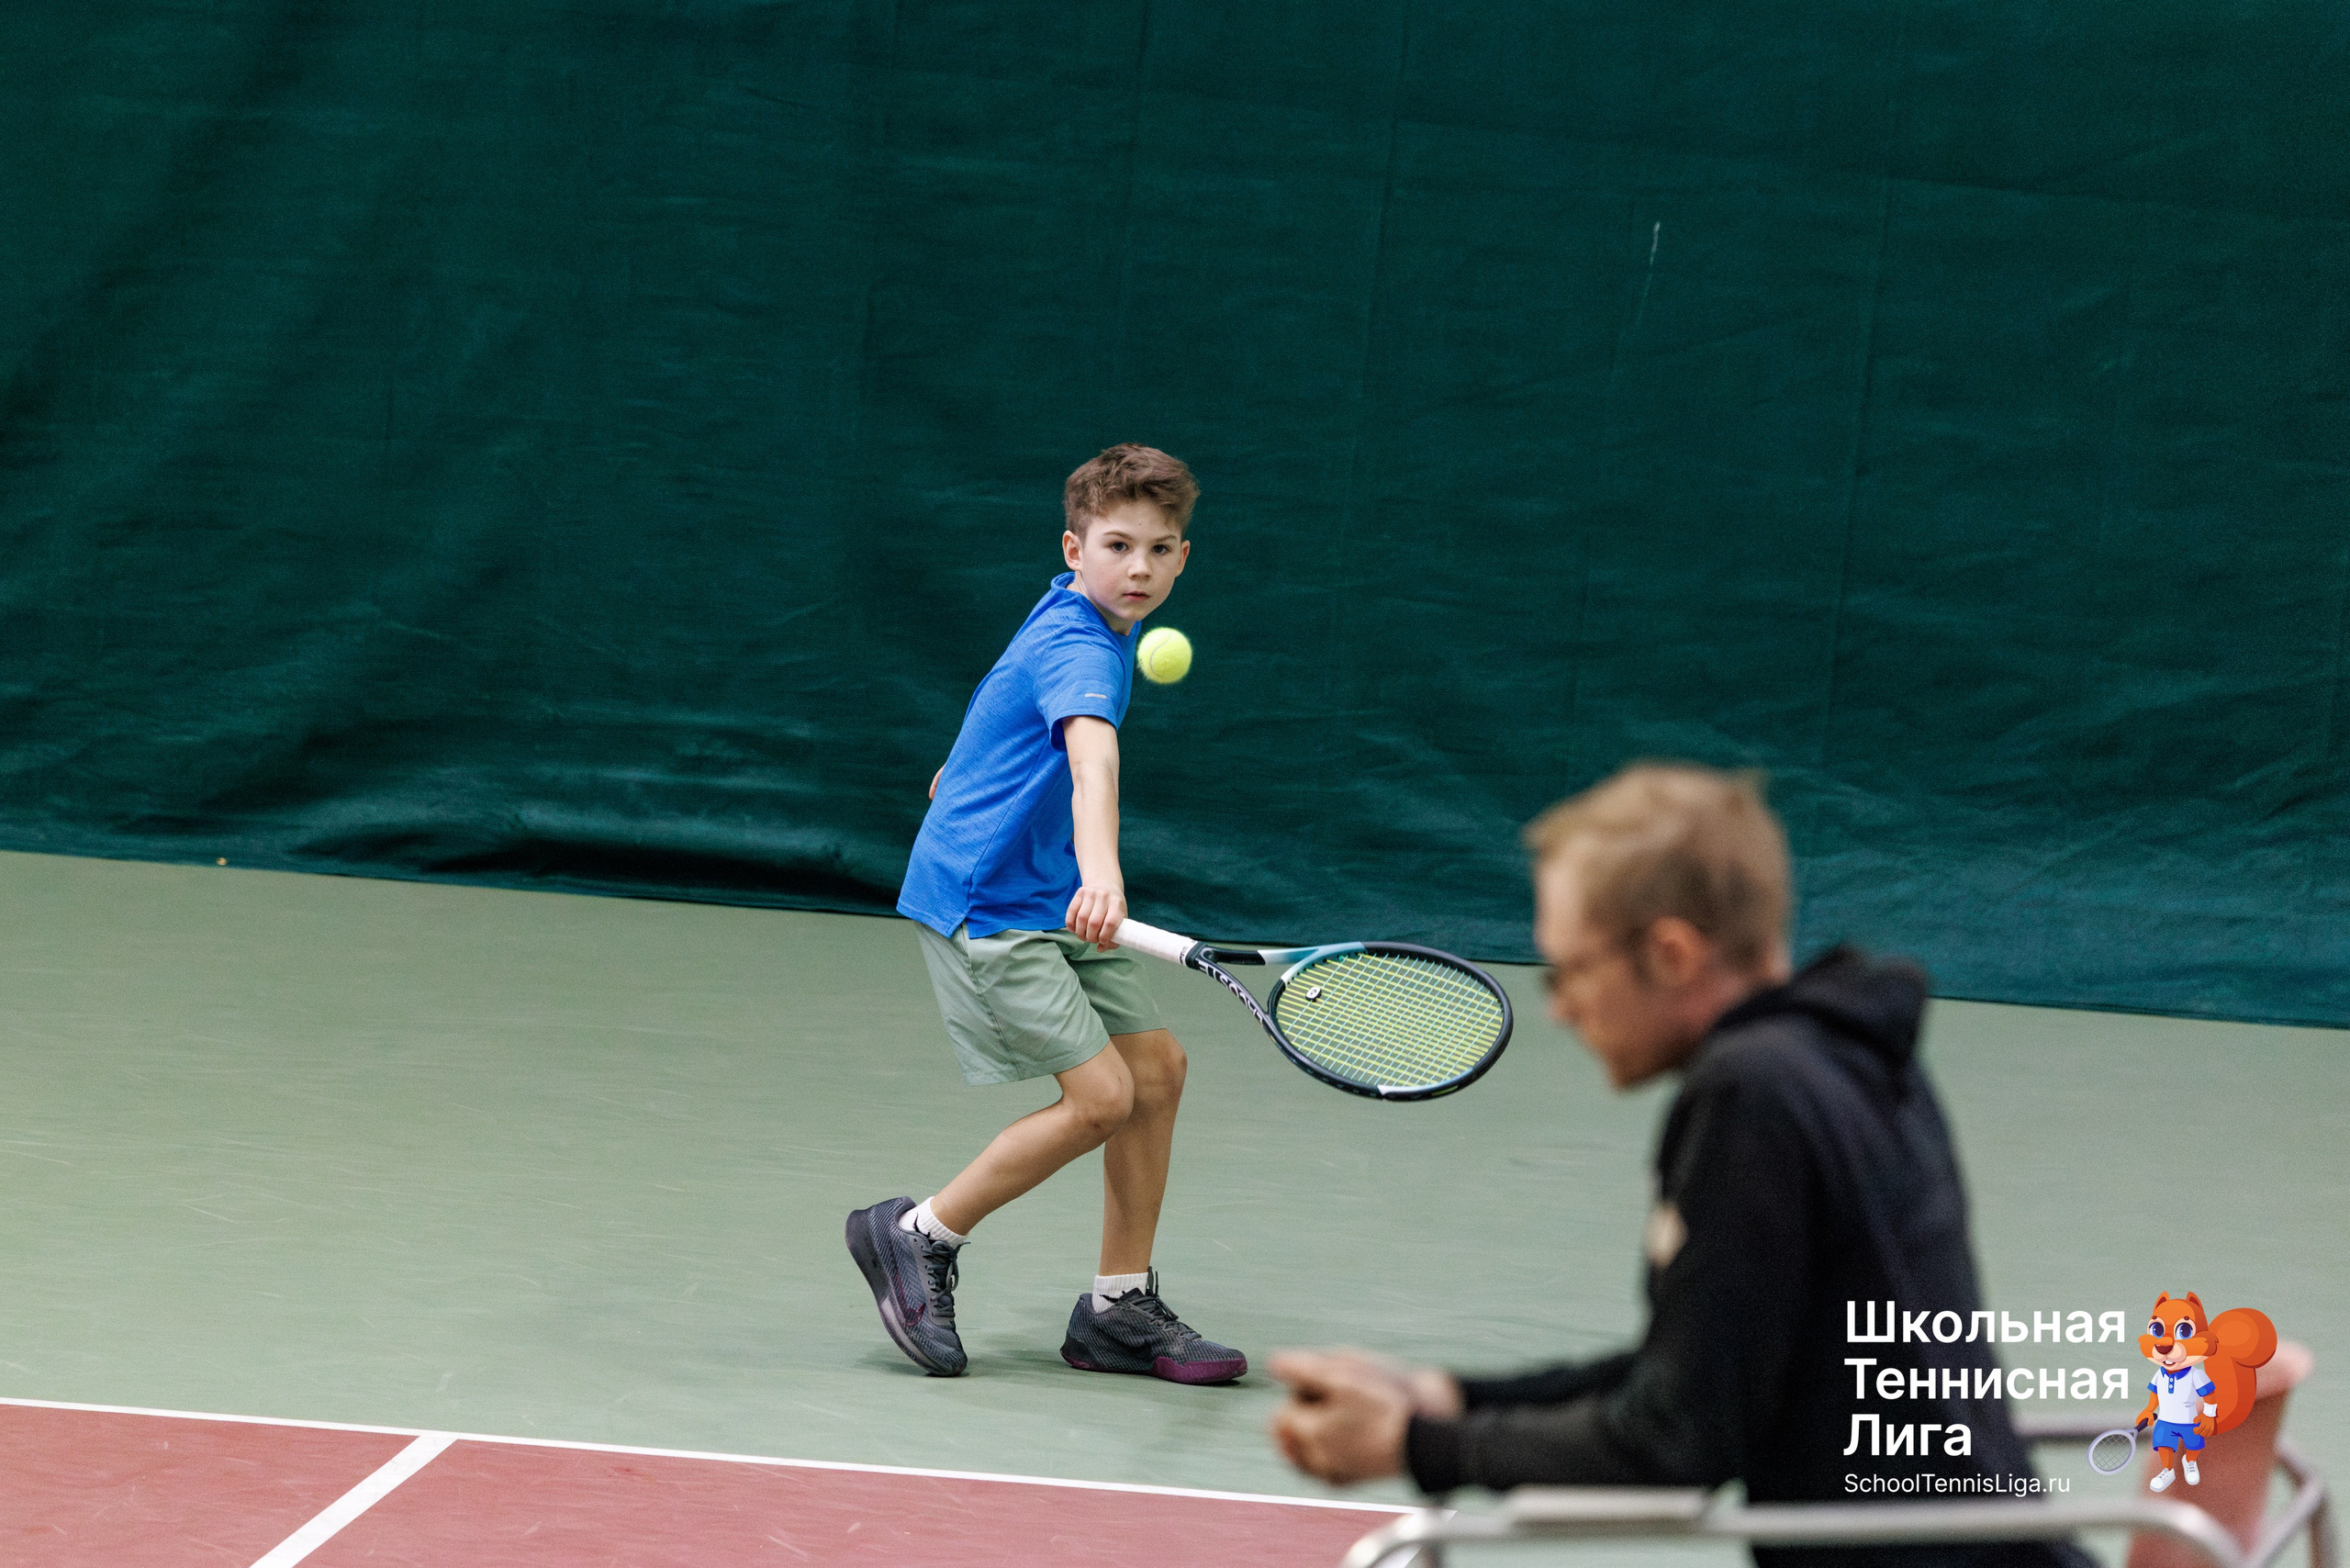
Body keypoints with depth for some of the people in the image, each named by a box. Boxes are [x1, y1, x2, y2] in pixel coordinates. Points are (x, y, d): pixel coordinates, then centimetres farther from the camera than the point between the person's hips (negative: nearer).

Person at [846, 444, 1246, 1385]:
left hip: (1046, 897, 10)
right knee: (1099, 1096, -16)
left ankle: (1119, 1309, 13)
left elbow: (1011, 696, 30)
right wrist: (1101, 875, -60)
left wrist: (976, 764, 48)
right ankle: (918, 1236, 2)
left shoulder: (1075, 616, 9)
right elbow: (1092, 762, -43)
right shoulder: (1079, 649, -23)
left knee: (1156, 1067, 6)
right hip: (984, 903, -10)